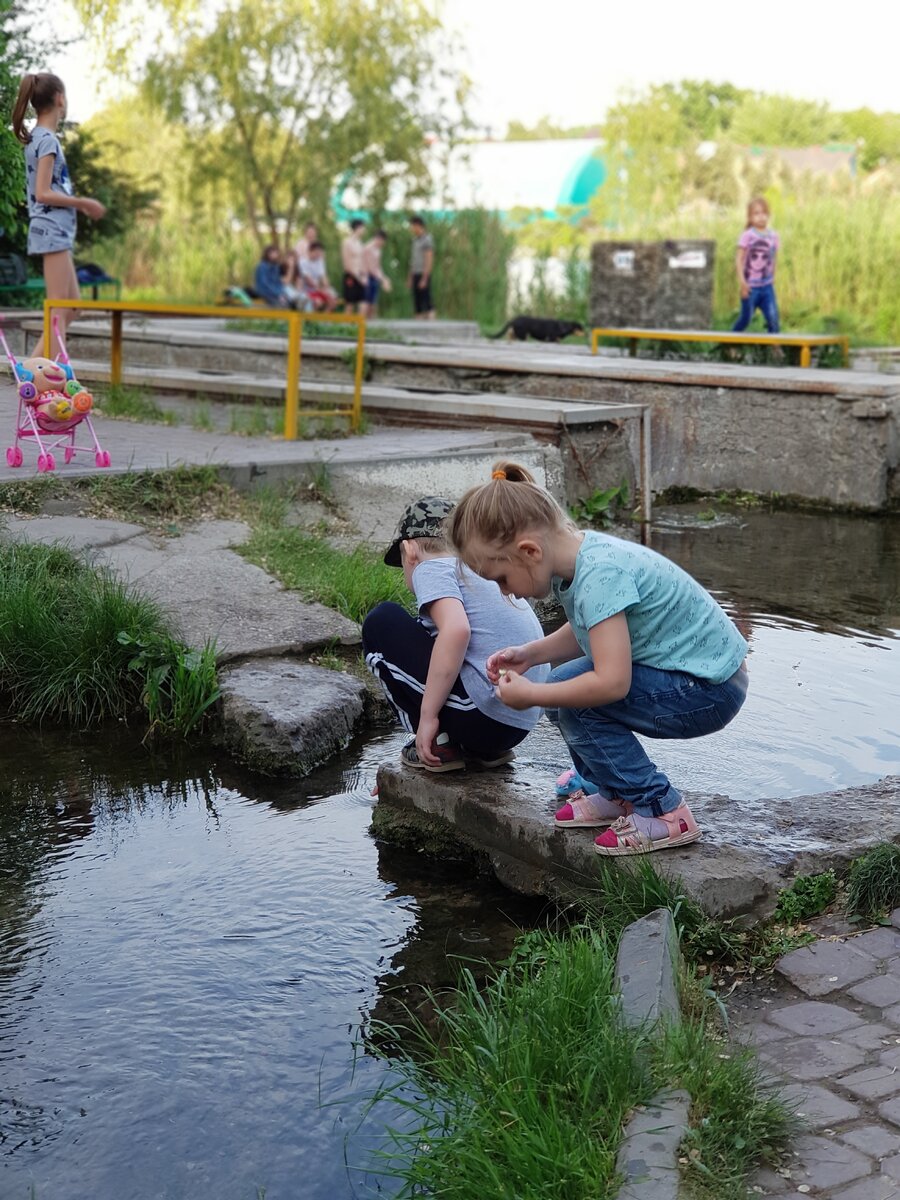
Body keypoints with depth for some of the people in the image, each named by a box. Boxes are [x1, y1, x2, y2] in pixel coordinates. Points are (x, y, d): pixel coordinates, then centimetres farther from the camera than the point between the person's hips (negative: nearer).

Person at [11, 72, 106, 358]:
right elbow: (43, 194, -18)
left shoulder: (39, 137, 15)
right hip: (53, 230, -10)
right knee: (59, 309, -8)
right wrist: (83, 202, -11)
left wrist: (79, 204, 13)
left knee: (71, 305, 12)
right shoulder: (48, 140, -12)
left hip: (57, 230, 10)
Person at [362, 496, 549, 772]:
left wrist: (428, 716, -16)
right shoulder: (482, 570, 26)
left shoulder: (431, 567, -1)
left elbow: (456, 630, -22)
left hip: (481, 716, -9)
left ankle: (438, 745, 3)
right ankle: (485, 749, 17)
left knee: (380, 624, 3)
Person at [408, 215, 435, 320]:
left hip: (424, 275, -9)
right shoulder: (416, 240, 18)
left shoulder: (427, 239, -9)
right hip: (415, 275, 9)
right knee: (417, 304, 6)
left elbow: (429, 260, -15)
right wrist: (410, 278, 17)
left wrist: (424, 279, -21)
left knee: (427, 302, -11)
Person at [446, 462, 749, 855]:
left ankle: (663, 811, -9)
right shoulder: (582, 552, 0)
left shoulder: (599, 575, -28)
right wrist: (529, 653, 2)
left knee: (573, 698, -18)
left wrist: (530, 695, -21)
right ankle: (617, 795, 20)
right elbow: (586, 632, 18)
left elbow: (612, 682, -33)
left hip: (710, 690, -10)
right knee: (565, 684, 5)